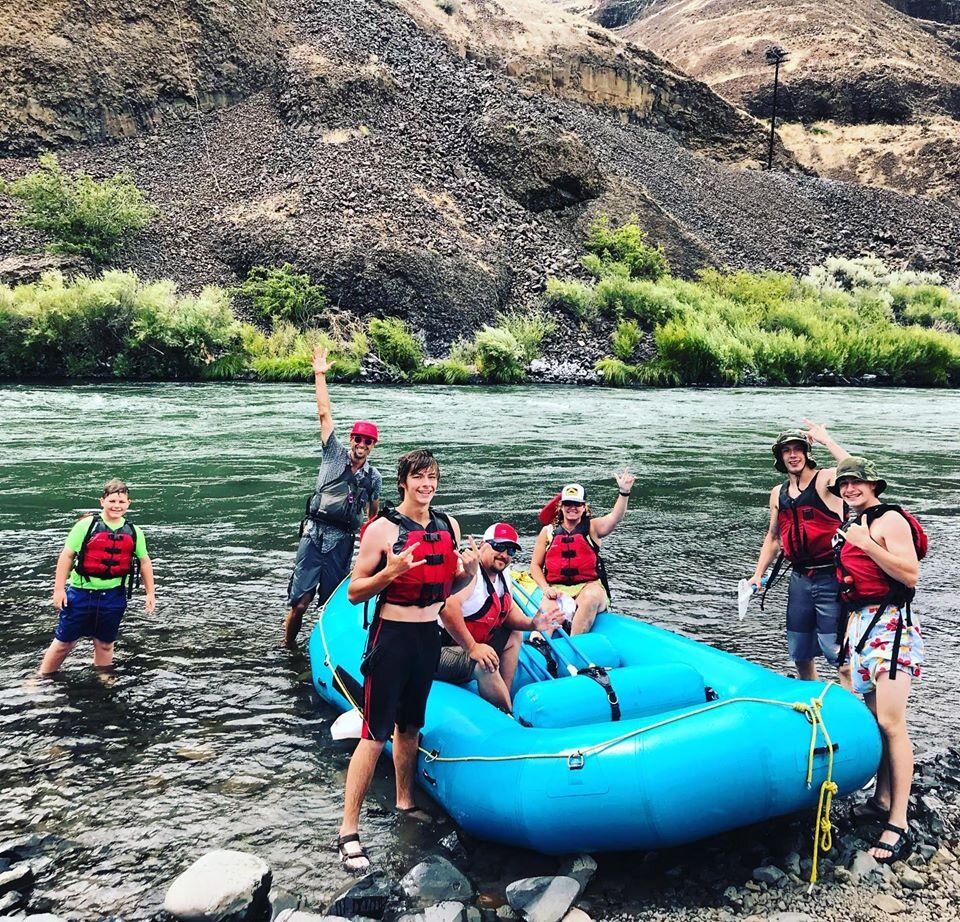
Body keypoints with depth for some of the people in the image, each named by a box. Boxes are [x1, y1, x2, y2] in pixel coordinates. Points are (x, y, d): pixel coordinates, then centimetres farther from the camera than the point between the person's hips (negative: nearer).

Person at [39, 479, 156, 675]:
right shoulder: (86, 525, -10)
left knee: (105, 644, 16)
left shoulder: (133, 532, 0)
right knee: (64, 642, 10)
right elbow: (66, 556, -6)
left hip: (113, 596, 2)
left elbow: (144, 562, 10)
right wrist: (59, 589, -8)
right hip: (81, 593, -2)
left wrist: (150, 593, 8)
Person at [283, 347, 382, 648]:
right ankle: (287, 648, 13)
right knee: (300, 601, -5)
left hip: (343, 541, 2)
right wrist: (320, 375, -4)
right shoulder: (334, 454, 3)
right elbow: (324, 413, -1)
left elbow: (374, 513, 22)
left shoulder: (374, 477, 10)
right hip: (314, 534, -2)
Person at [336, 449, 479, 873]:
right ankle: (348, 831, 4)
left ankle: (405, 801, 38)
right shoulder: (382, 529, -13)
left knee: (410, 724, 20)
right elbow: (354, 592, -12)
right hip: (392, 635, -6)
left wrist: (468, 571, -5)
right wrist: (390, 572, -28)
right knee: (375, 734, -4)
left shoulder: (448, 526, 5)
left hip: (429, 635, 6)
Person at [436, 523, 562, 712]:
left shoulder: (504, 576, 7)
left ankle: (505, 697, 16)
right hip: (440, 652, -11)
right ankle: (508, 714, -8)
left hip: (475, 644, 11)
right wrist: (472, 647, -36)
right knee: (487, 664, -33)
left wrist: (531, 624, -2)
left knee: (515, 635, 22)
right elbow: (447, 607, -40)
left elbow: (507, 610, 18)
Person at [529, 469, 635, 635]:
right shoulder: (548, 531, 11)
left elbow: (615, 517, -14)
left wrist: (624, 492, -31)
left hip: (588, 586, -1)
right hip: (556, 589, 1)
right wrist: (545, 588, -4)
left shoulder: (592, 528, 7)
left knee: (591, 597, -36)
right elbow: (535, 565, 14)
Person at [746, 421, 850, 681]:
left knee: (836, 650, -8)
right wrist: (758, 573, 13)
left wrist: (825, 439, -24)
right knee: (800, 652, 16)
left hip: (830, 577, -7)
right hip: (799, 579, 7)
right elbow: (773, 537, 20)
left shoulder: (826, 479, -7)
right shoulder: (778, 494, 11)